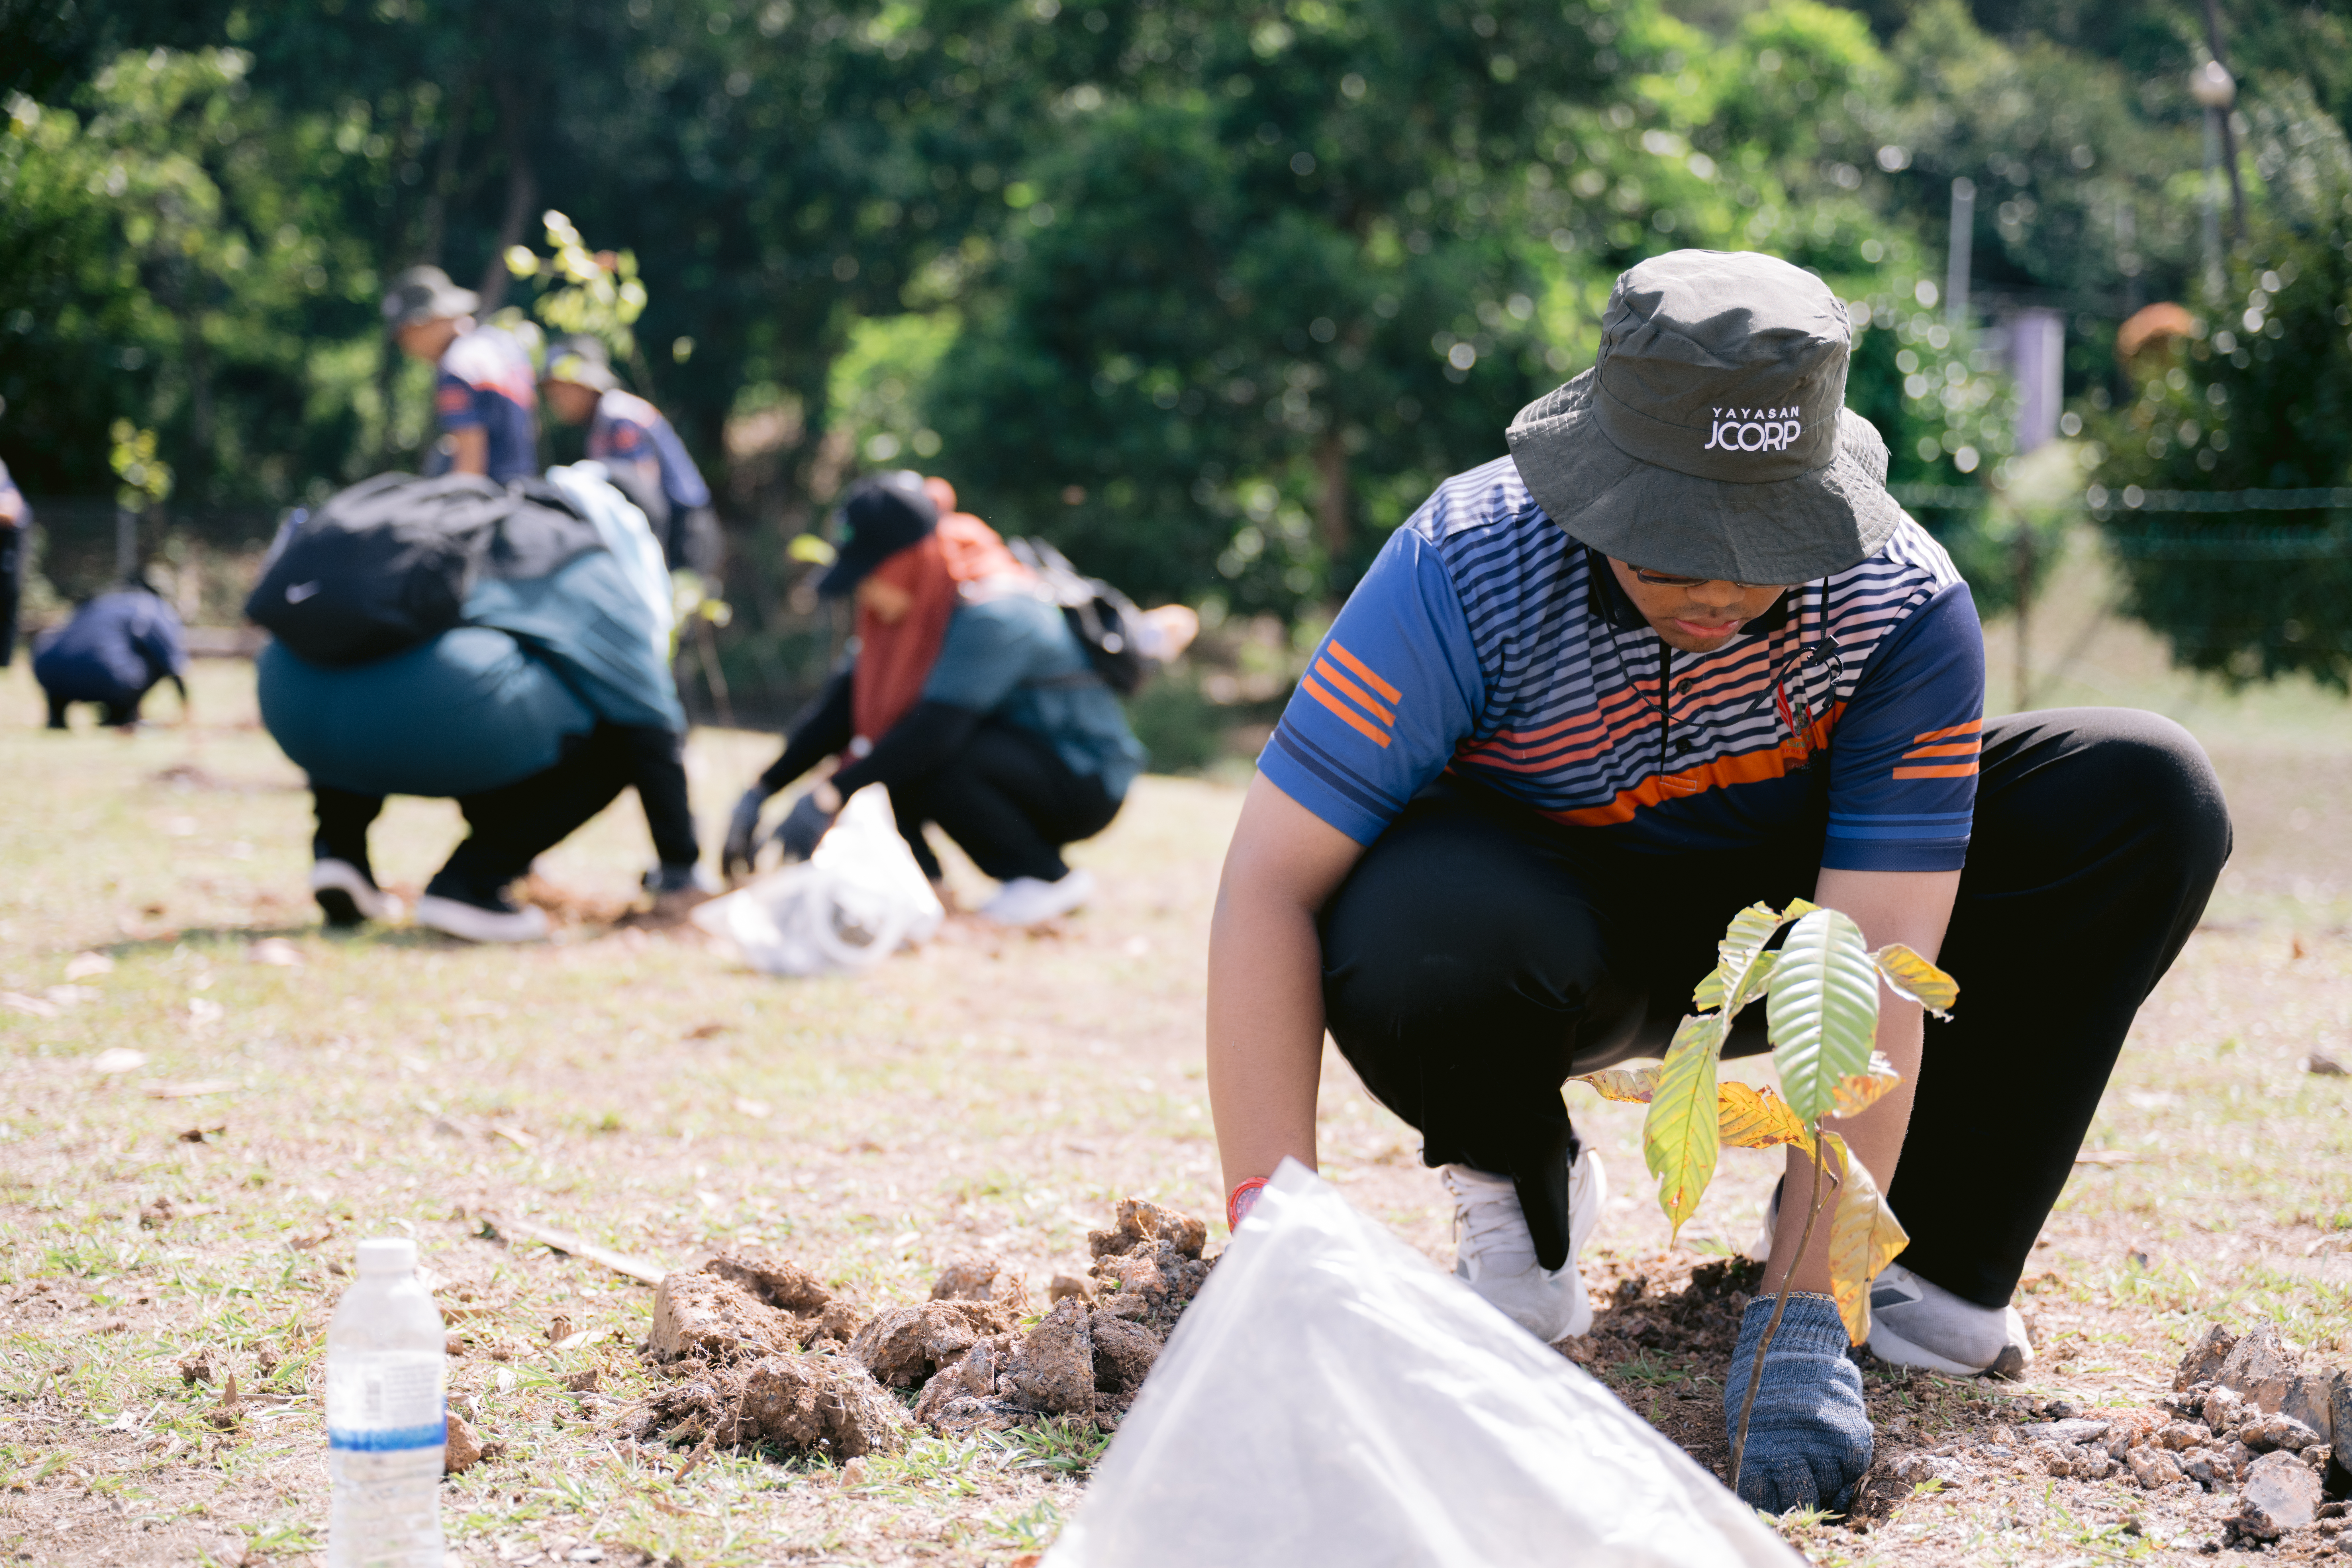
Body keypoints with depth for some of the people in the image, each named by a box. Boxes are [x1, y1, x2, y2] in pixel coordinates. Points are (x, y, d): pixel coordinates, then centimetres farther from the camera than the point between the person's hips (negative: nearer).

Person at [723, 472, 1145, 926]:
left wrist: (829, 797, -40)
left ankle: (1051, 878, -15)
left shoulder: (993, 615, -26)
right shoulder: (916, 608, 1)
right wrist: (762, 791, -9)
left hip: (1086, 785, -8)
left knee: (922, 761, -33)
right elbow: (846, 696, -1)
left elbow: (936, 729, -35)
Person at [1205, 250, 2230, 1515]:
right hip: (1553, 914, -2)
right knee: (1409, 944, -40)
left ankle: (1927, 1250, -5)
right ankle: (1518, 1183, -2)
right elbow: (1271, 885, -30)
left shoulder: (1904, 609, -25)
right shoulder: (1466, 569, -29)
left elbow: (1871, 972, -28)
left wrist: (1804, 1324, -35)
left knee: (2147, 795, -20)